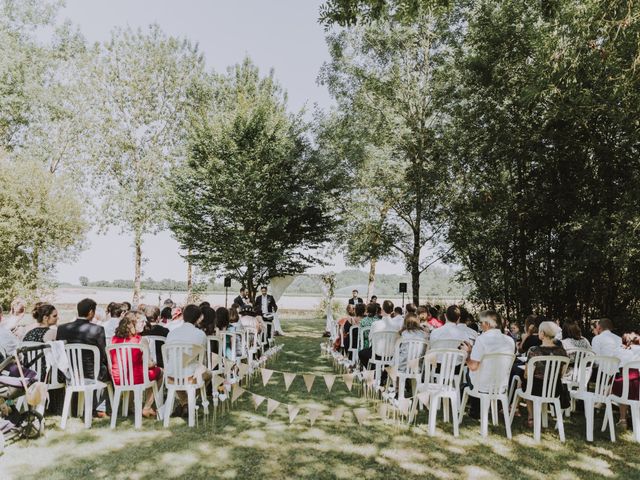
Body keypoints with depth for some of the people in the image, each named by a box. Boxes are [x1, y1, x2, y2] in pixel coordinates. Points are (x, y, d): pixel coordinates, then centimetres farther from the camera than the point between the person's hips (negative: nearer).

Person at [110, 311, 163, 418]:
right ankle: (146, 408, 20)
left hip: (117, 380, 6)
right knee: (159, 371, 19)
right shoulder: (141, 340, -14)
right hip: (136, 379, -6)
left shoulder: (114, 338, 0)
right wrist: (154, 364, 10)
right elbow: (148, 364, -12)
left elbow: (111, 362, 8)